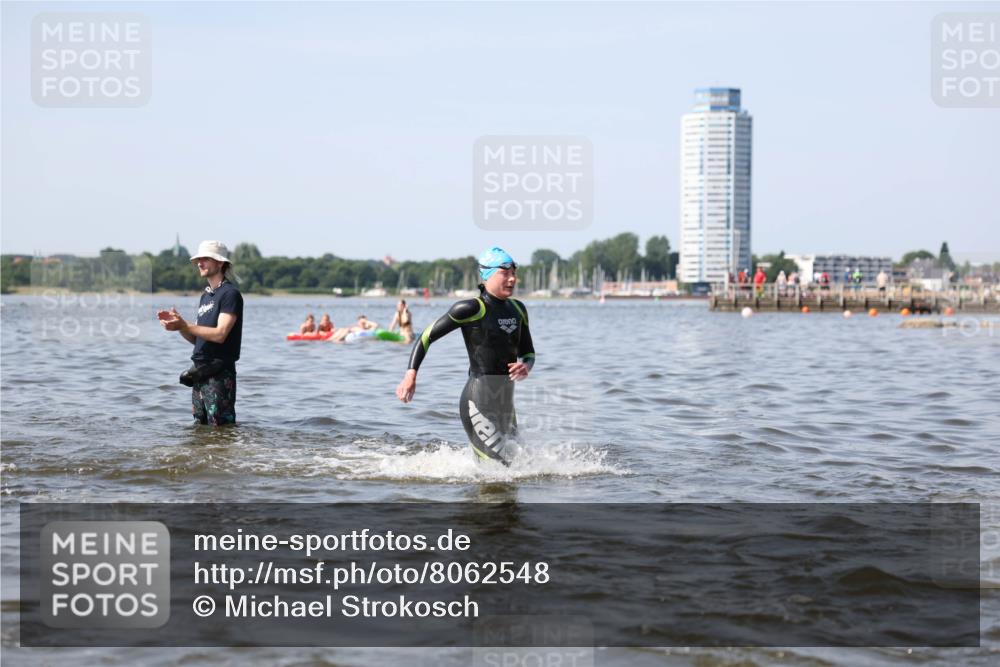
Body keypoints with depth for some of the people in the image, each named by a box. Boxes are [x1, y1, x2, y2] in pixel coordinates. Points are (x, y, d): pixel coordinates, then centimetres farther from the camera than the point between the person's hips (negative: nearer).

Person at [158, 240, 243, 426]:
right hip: (201, 373, 9)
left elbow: (220, 334, -20)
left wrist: (184, 326, -20)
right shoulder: (205, 295, 18)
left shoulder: (230, 294, -10)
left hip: (220, 373, -9)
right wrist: (177, 322, 2)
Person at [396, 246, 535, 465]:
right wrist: (411, 374, -19)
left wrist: (526, 367, -5)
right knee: (503, 465, -13)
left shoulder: (517, 309, 10)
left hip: (505, 405, 8)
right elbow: (427, 336, -8)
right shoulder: (471, 309, -11)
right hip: (477, 404, -8)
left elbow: (528, 353, 19)